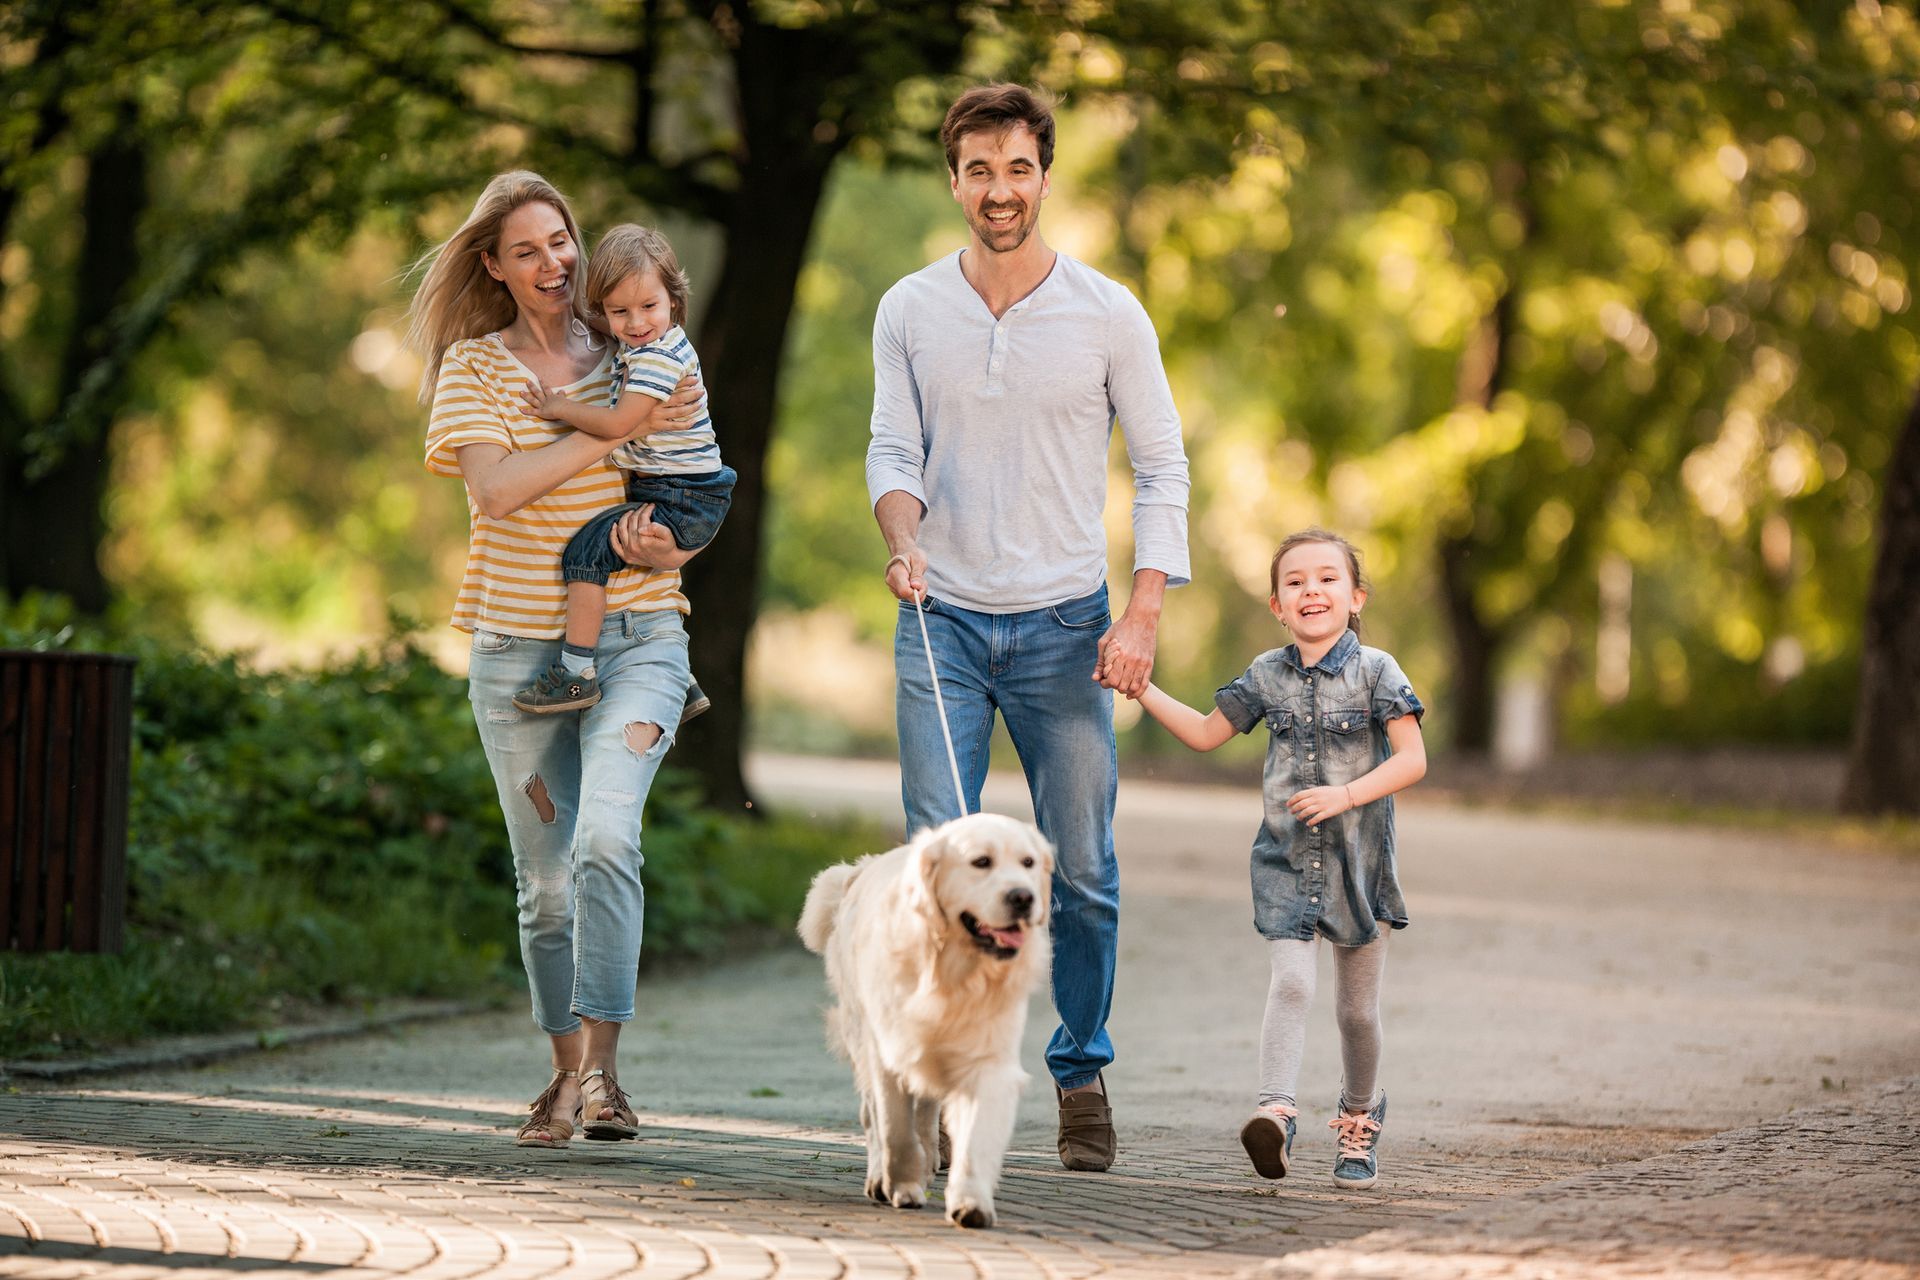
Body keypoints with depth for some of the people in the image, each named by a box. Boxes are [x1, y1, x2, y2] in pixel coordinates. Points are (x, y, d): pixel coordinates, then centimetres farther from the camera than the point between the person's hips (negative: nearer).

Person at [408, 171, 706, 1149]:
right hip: (519, 651, 1)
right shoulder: (474, 366, 2)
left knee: (605, 838, -22)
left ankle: (599, 1071, -21)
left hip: (635, 640, -1)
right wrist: (620, 428, -19)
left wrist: (666, 550, -12)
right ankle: (567, 1074, 22)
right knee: (546, 879, 6)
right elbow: (496, 485, -15)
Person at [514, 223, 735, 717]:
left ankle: (576, 671, -15)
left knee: (587, 550, -16)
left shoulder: (661, 356, -20)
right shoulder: (637, 351, 13)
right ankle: (681, 687, 33)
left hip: (682, 502, -11)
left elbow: (619, 423, -25)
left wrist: (561, 409, -12)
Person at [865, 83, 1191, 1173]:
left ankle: (1082, 1074, 15)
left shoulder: (1108, 314, 0)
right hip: (943, 623, 1)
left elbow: (1163, 468, 2)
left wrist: (1143, 614, -8)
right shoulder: (909, 313, 5)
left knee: (1083, 870, 1)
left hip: (1065, 628, -1)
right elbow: (894, 449, 7)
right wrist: (904, 538, -16)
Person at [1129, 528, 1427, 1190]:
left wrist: (1347, 795, -22)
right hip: (1285, 860, 2)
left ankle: (1358, 1122, 26)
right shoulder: (1267, 675, 6)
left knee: (1357, 1007, 8)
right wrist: (1141, 689, 9)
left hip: (1357, 858, -2)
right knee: (1291, 982, -18)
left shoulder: (1375, 671, -5)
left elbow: (1412, 759, -11)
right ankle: (1275, 1112, -27)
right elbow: (1206, 733, 17)